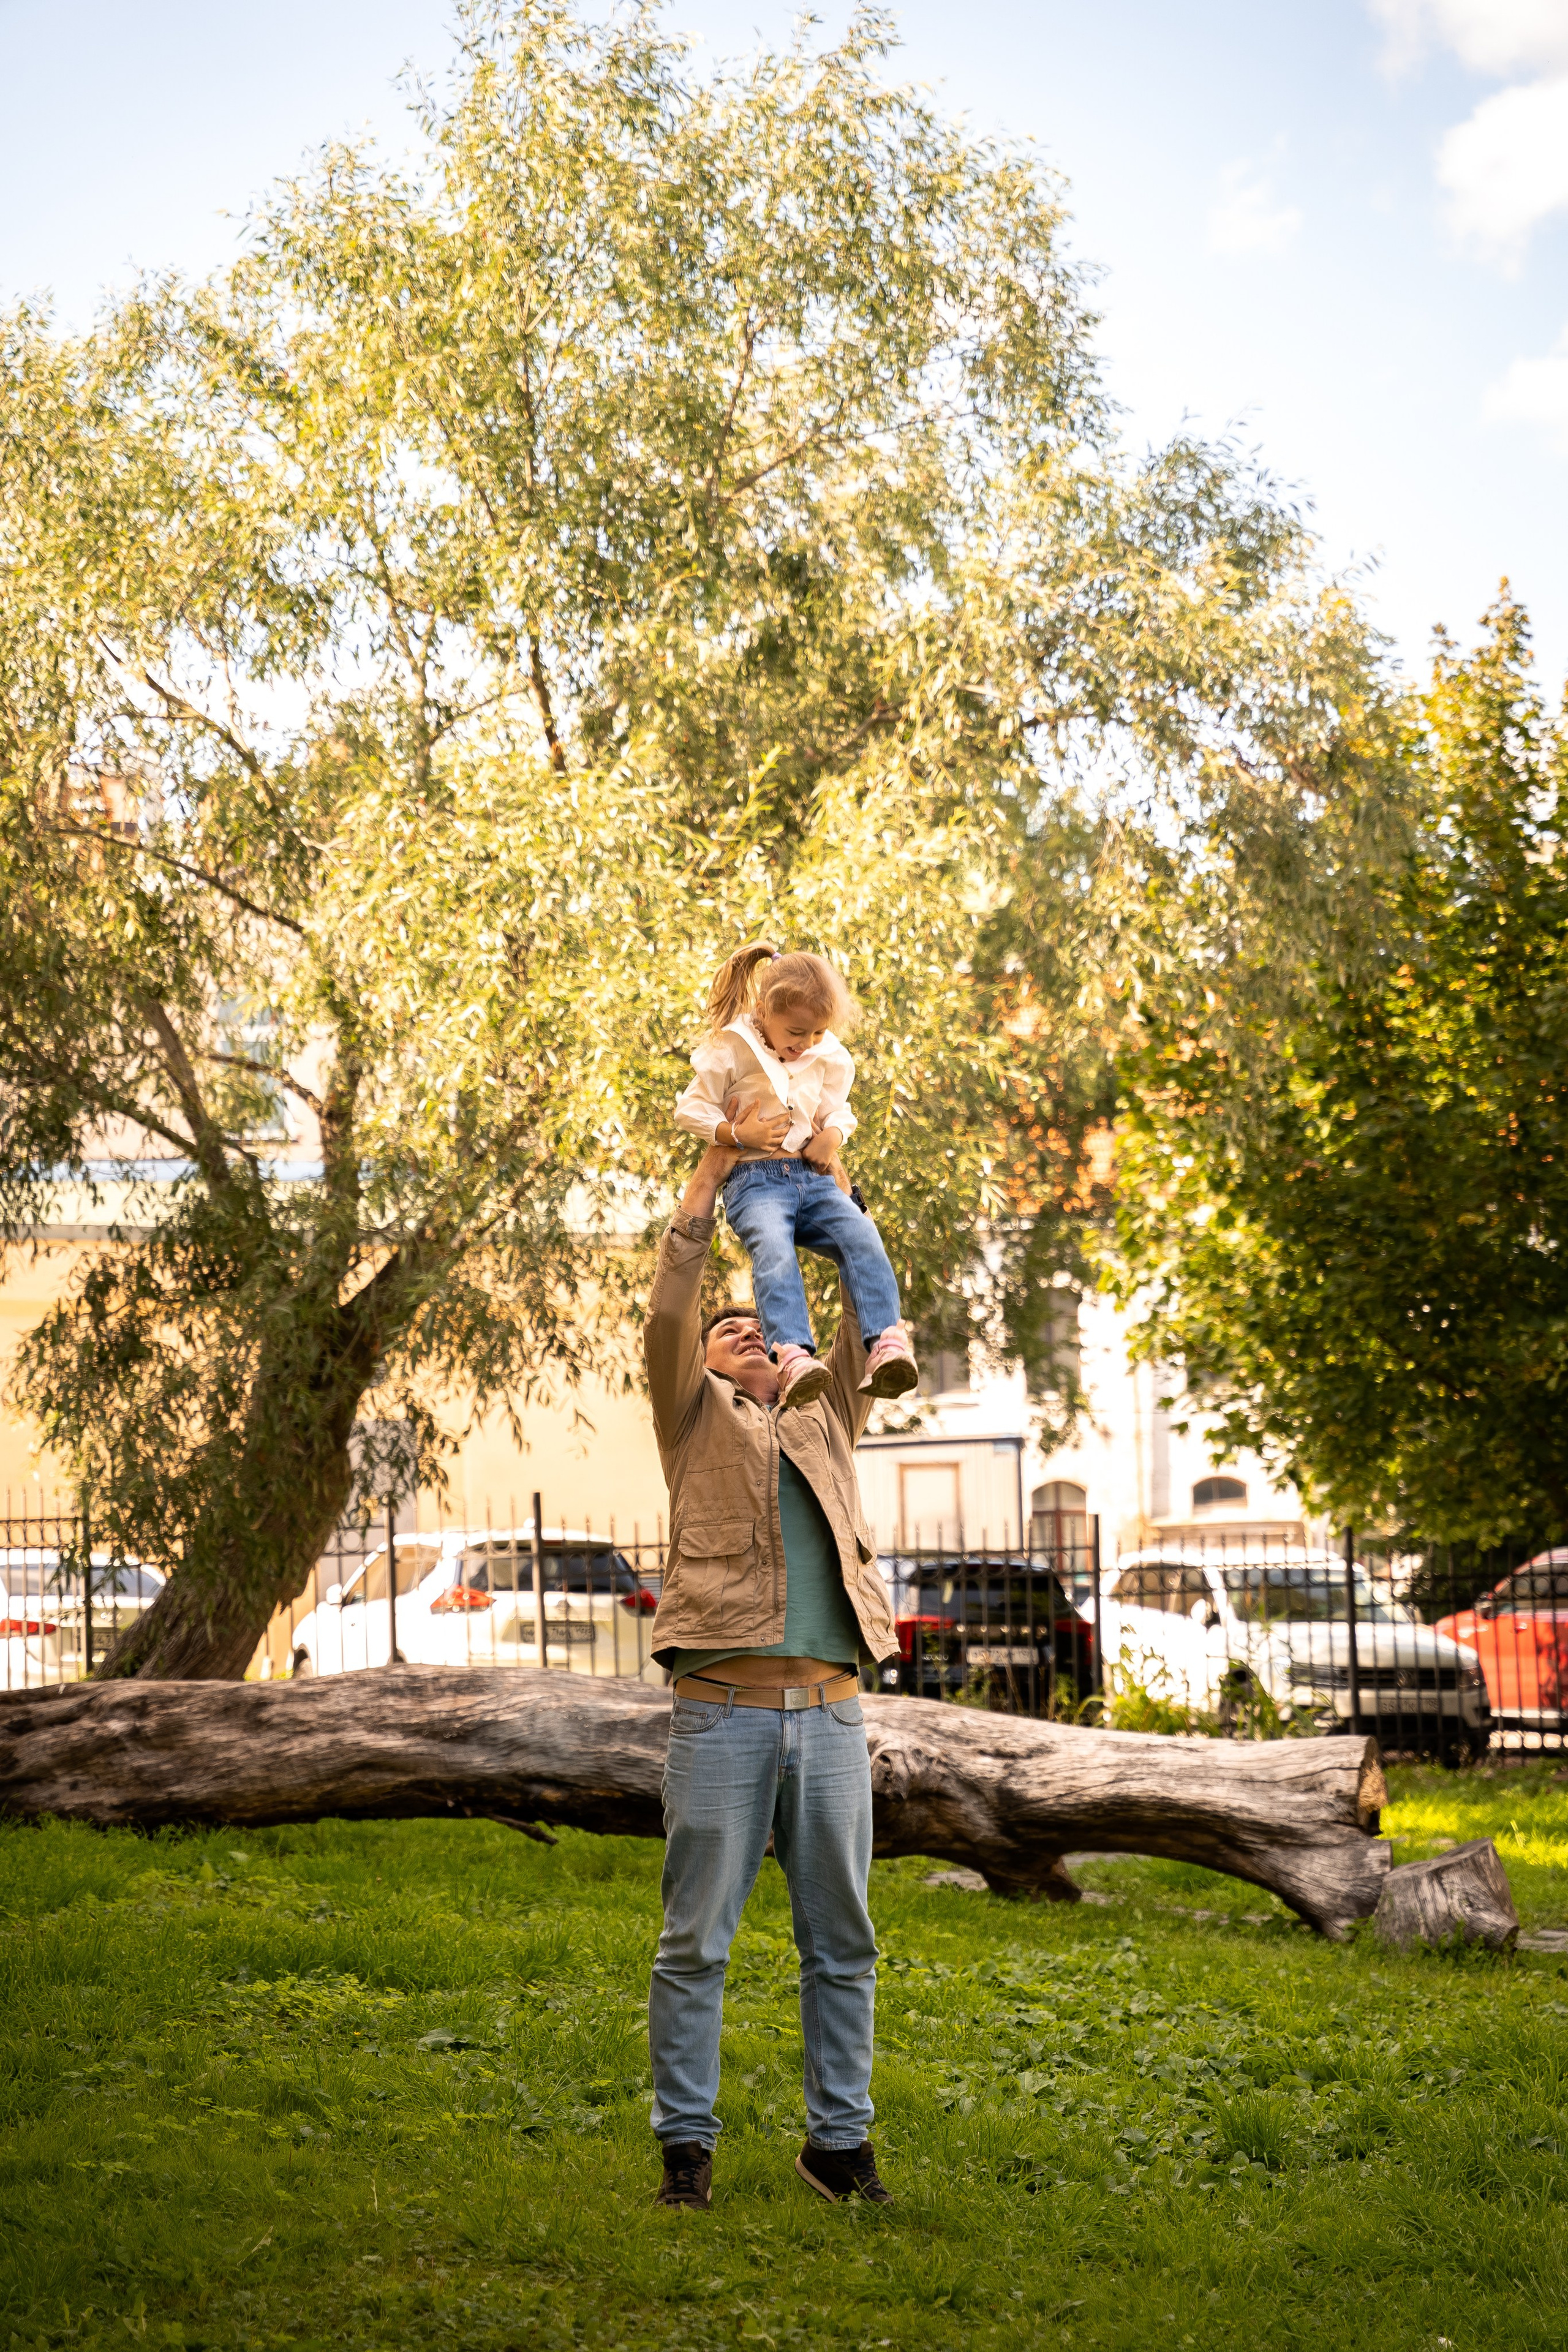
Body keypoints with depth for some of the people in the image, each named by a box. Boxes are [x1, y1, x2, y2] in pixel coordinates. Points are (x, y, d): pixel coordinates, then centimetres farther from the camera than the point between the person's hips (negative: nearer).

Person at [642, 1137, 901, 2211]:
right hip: (725, 1708, -4)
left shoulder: (824, 1425, 24)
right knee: (696, 1940, -1)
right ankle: (688, 2142, 7)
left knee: (842, 1942, 7)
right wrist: (707, 1186, 4)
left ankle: (839, 2138, 16)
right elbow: (667, 1325, 0)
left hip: (832, 1710, 4)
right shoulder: (697, 1417, 14)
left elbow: (870, 1331, 18)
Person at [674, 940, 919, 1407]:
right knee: (773, 1250, -36)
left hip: (814, 1177, 5)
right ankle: (792, 1356, -53)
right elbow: (690, 1110, 4)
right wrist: (737, 1133, -13)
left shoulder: (826, 1058, 14)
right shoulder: (730, 1052, 0)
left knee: (861, 1236, -26)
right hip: (756, 1180, -4)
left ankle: (886, 1343, -38)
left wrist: (835, 1133, 2)